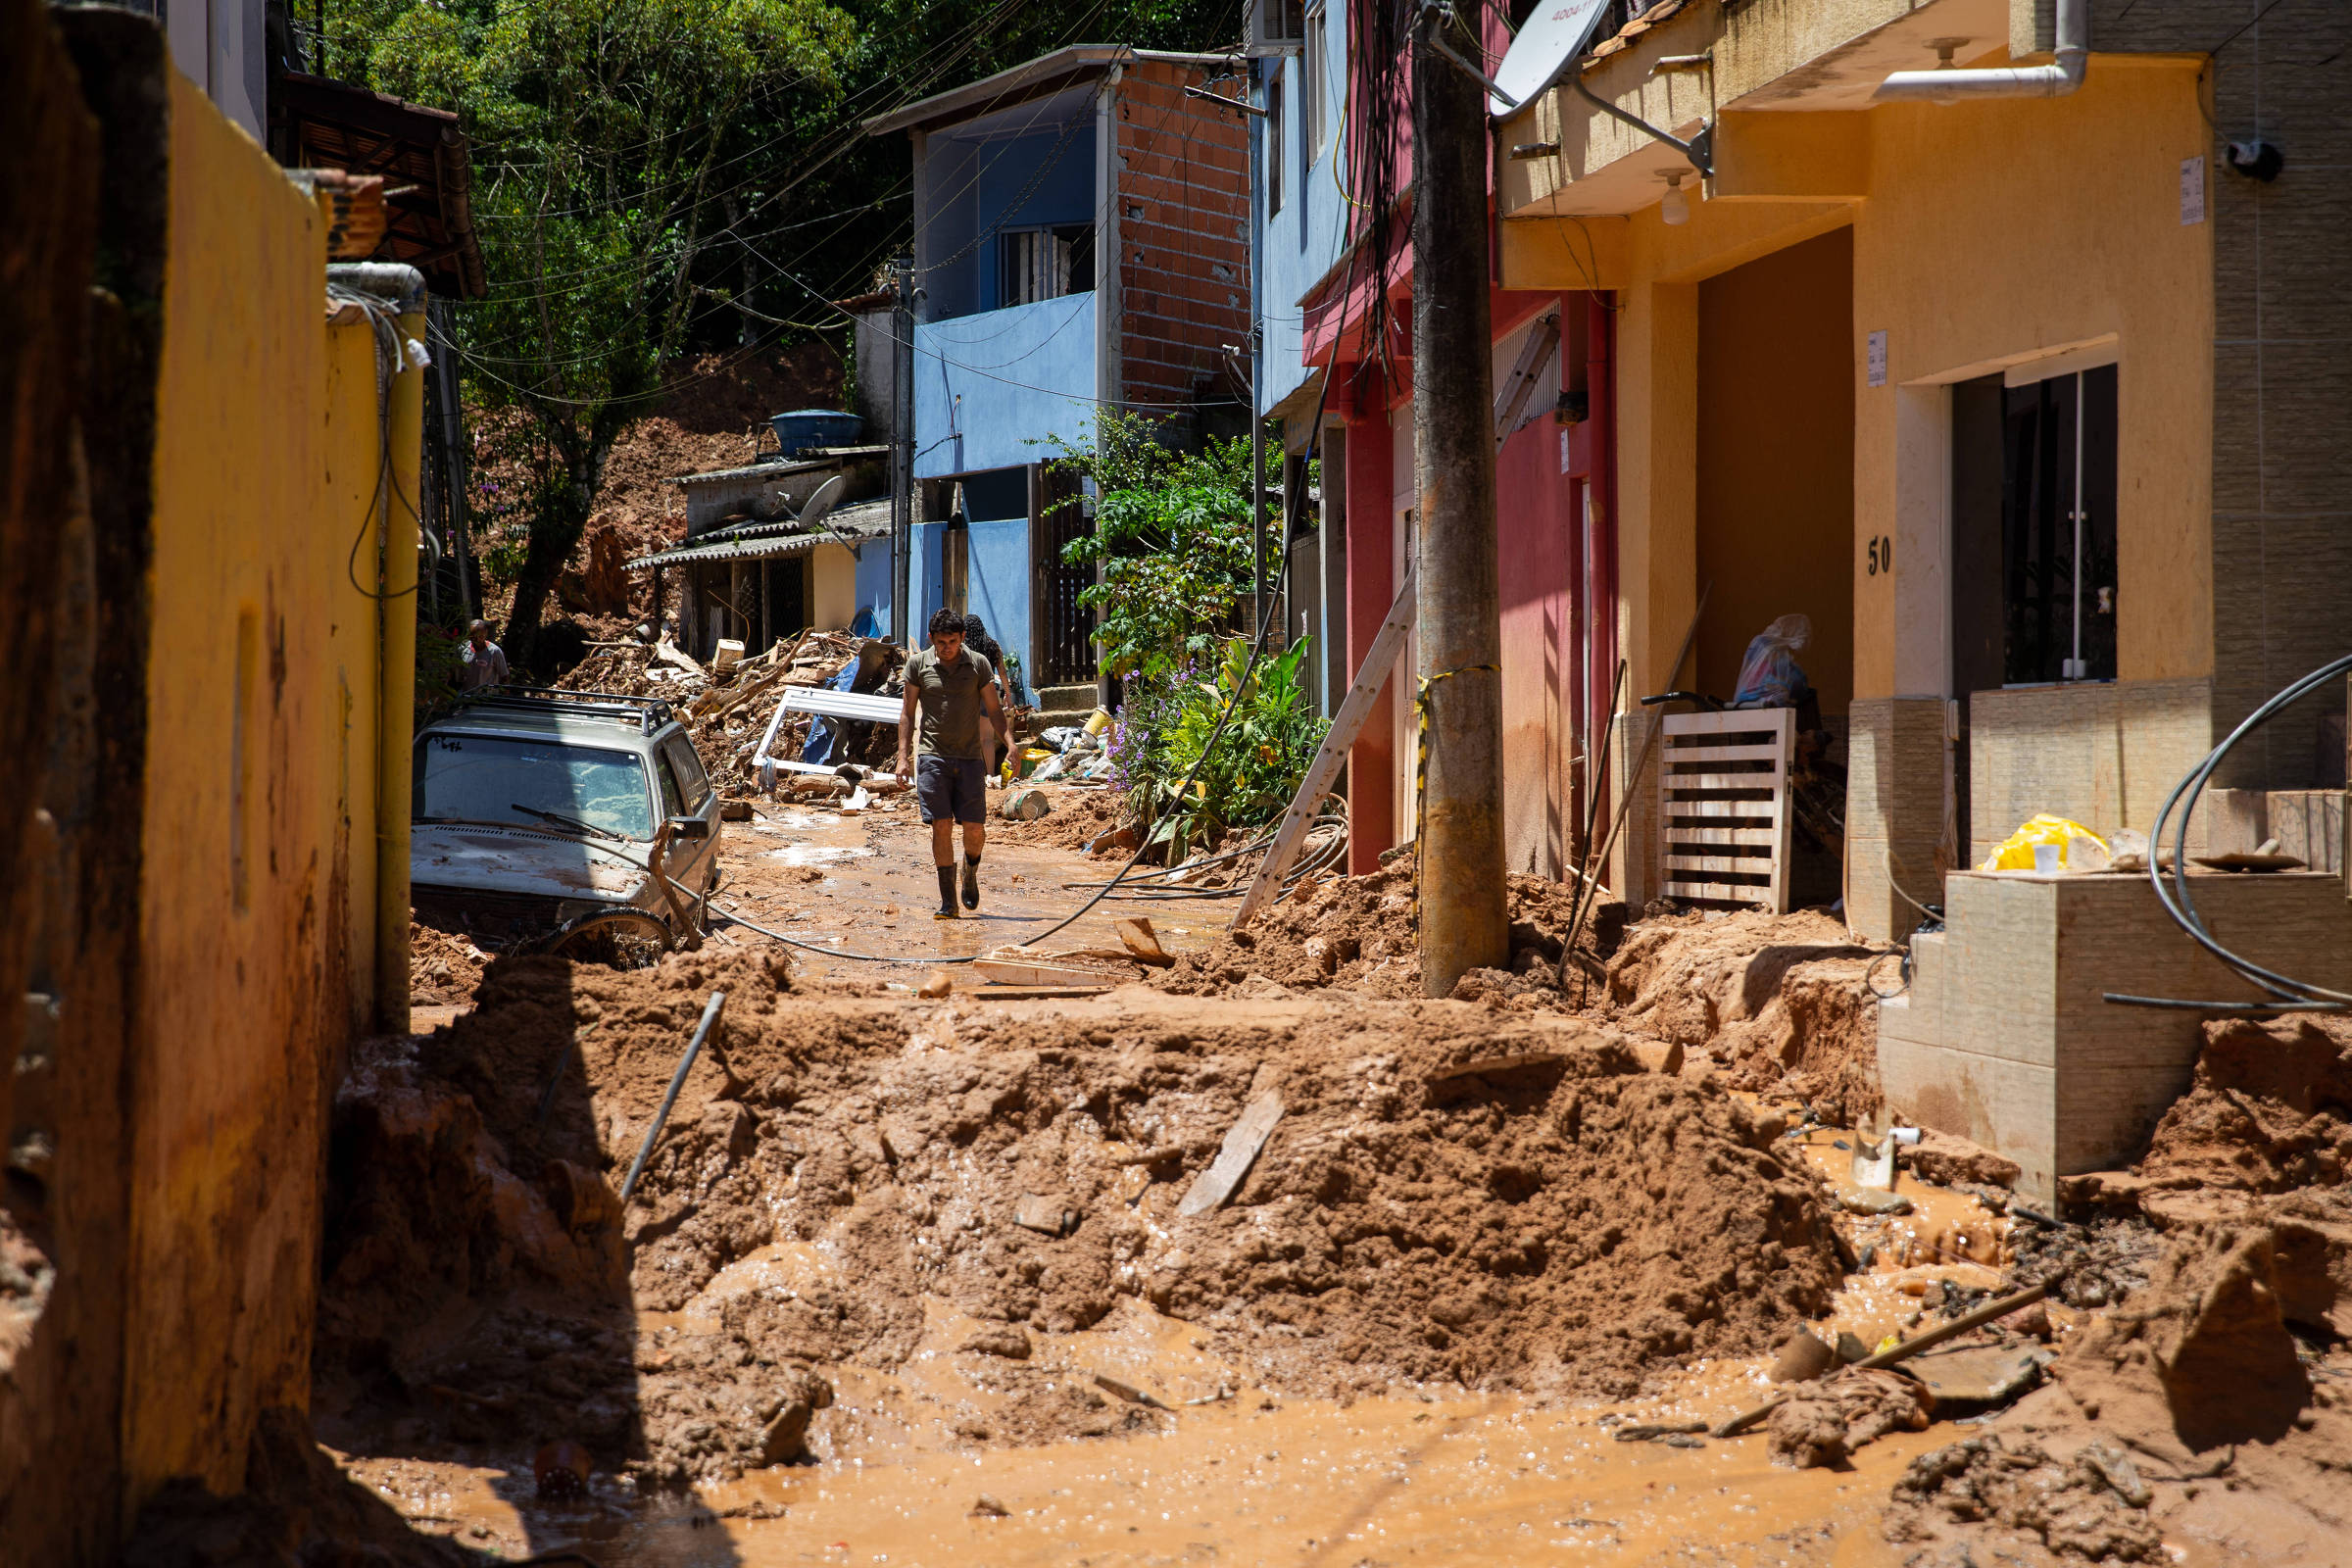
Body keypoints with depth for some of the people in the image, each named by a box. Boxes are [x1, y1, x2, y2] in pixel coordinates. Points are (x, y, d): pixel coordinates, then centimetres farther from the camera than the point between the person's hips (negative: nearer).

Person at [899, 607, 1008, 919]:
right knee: (941, 826, -7)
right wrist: (904, 756, 2)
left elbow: (994, 710, 7)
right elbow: (908, 712, 9)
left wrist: (1010, 744, -7)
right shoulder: (918, 665, 3)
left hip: (970, 756, 1)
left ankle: (970, 872, 31)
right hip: (932, 755, -1)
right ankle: (947, 901, -1)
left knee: (975, 828, -2)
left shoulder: (978, 664, 4)